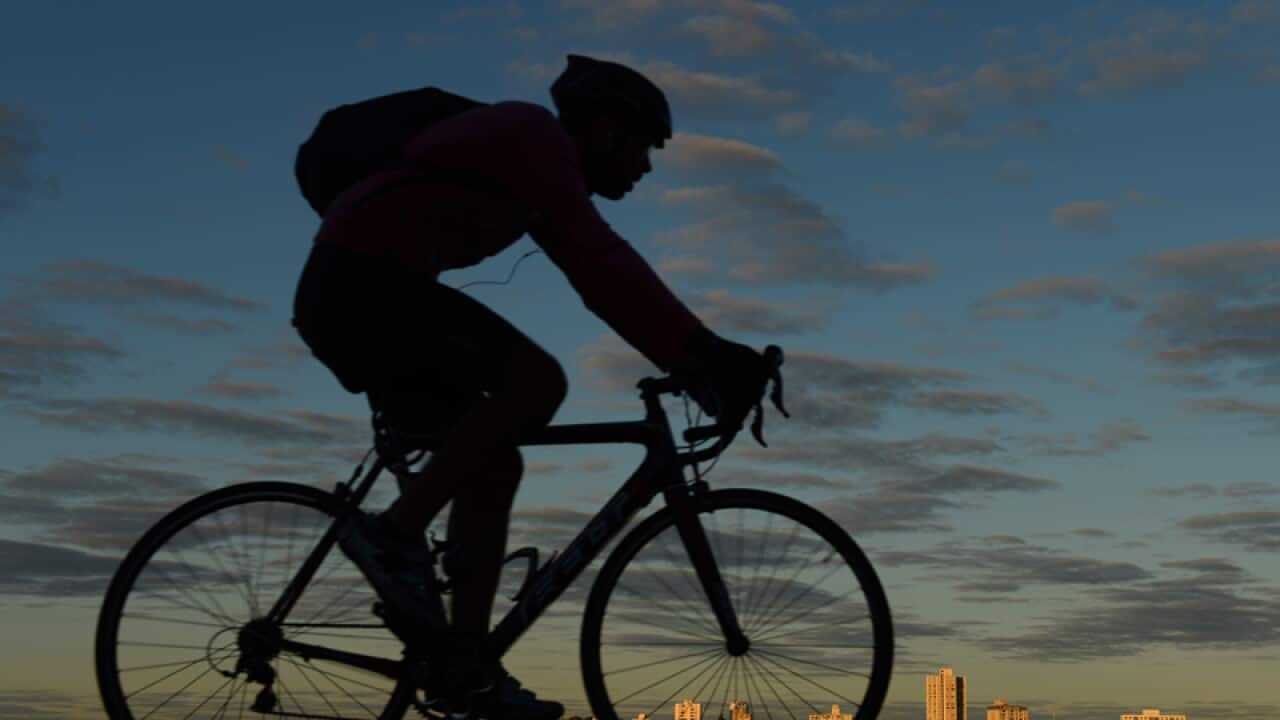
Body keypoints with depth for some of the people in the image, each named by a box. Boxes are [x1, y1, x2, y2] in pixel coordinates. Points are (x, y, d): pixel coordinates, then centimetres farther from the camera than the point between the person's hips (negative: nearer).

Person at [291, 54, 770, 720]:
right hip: (363, 283, -10)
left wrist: (696, 360, 11)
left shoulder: (536, 168, 21)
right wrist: (701, 351, -24)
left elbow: (600, 281, 18)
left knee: (494, 466, 8)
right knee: (538, 380, -19)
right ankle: (394, 531, -12)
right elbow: (599, 260, -22)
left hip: (347, 292, 10)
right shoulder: (536, 135, -9)